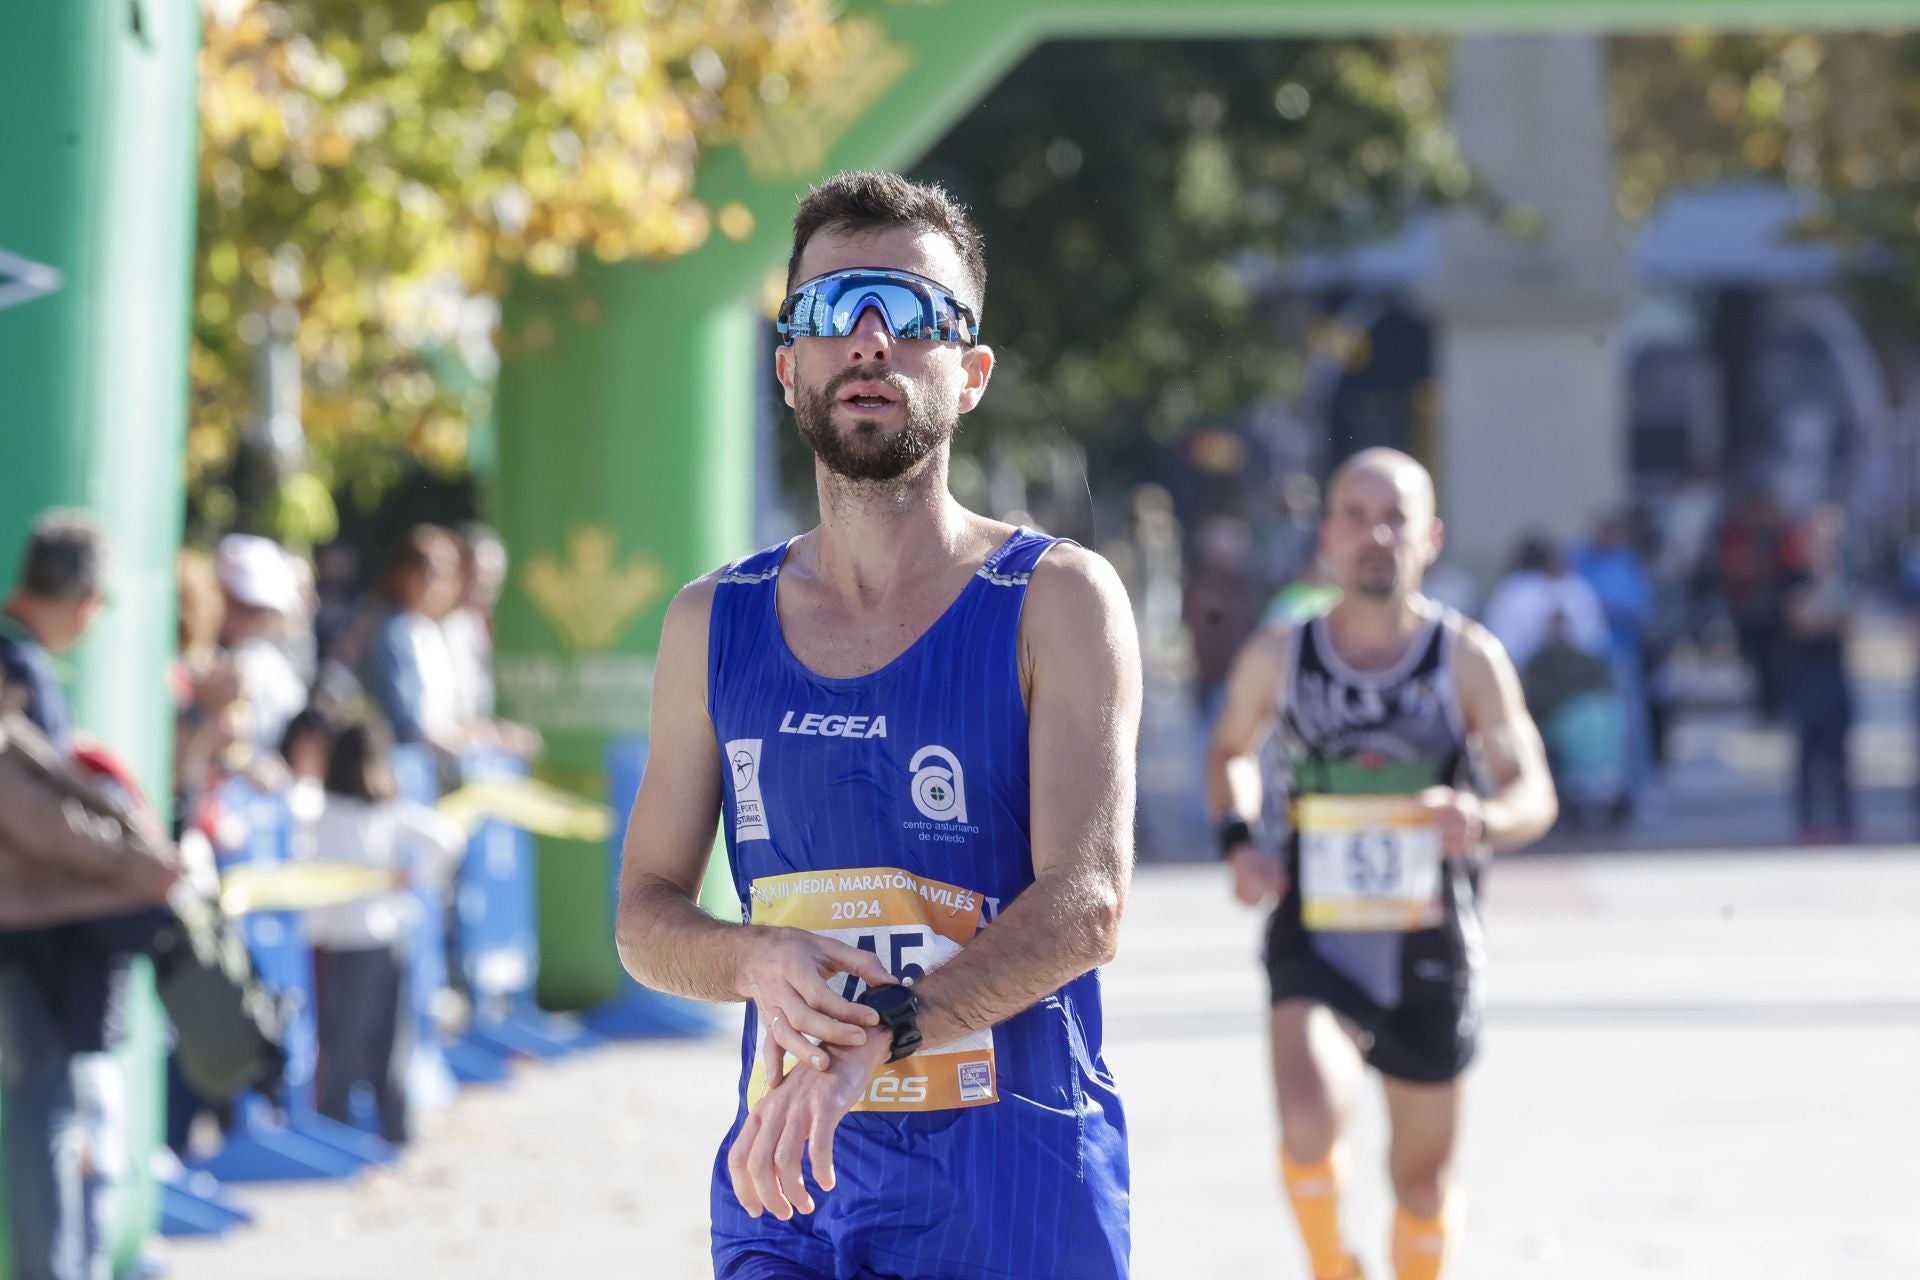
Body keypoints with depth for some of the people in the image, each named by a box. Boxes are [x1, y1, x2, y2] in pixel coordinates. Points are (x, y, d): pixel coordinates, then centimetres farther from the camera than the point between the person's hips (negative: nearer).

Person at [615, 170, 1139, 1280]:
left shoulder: (1059, 601, -3)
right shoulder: (713, 626, 9)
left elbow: (1088, 900, -14)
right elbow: (647, 913, 12)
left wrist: (877, 1039, -27)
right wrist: (758, 961, -12)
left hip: (1013, 1184, -2)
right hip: (787, 1185, 2)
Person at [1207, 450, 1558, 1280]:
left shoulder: (1469, 660, -7)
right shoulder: (1277, 659, -3)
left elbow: (1534, 794, -6)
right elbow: (1230, 753, 16)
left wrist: (1485, 821, -29)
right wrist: (1238, 840, -3)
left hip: (1429, 947, 1)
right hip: (1313, 934, -1)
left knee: (1421, 1174, 12)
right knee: (1307, 1122, -26)